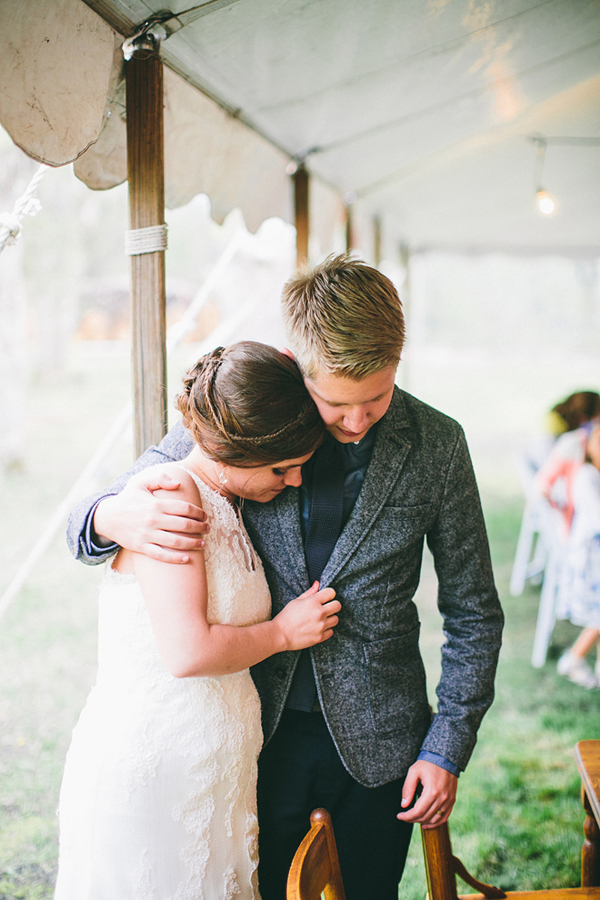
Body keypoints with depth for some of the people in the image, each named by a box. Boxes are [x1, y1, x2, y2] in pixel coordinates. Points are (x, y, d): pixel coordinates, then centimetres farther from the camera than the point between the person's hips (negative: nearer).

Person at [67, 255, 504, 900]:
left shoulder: (436, 445, -8)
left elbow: (472, 612, 2)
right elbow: (85, 525, -2)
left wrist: (447, 748, -2)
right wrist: (113, 519, -27)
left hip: (376, 740, 1)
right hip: (260, 733, 0)